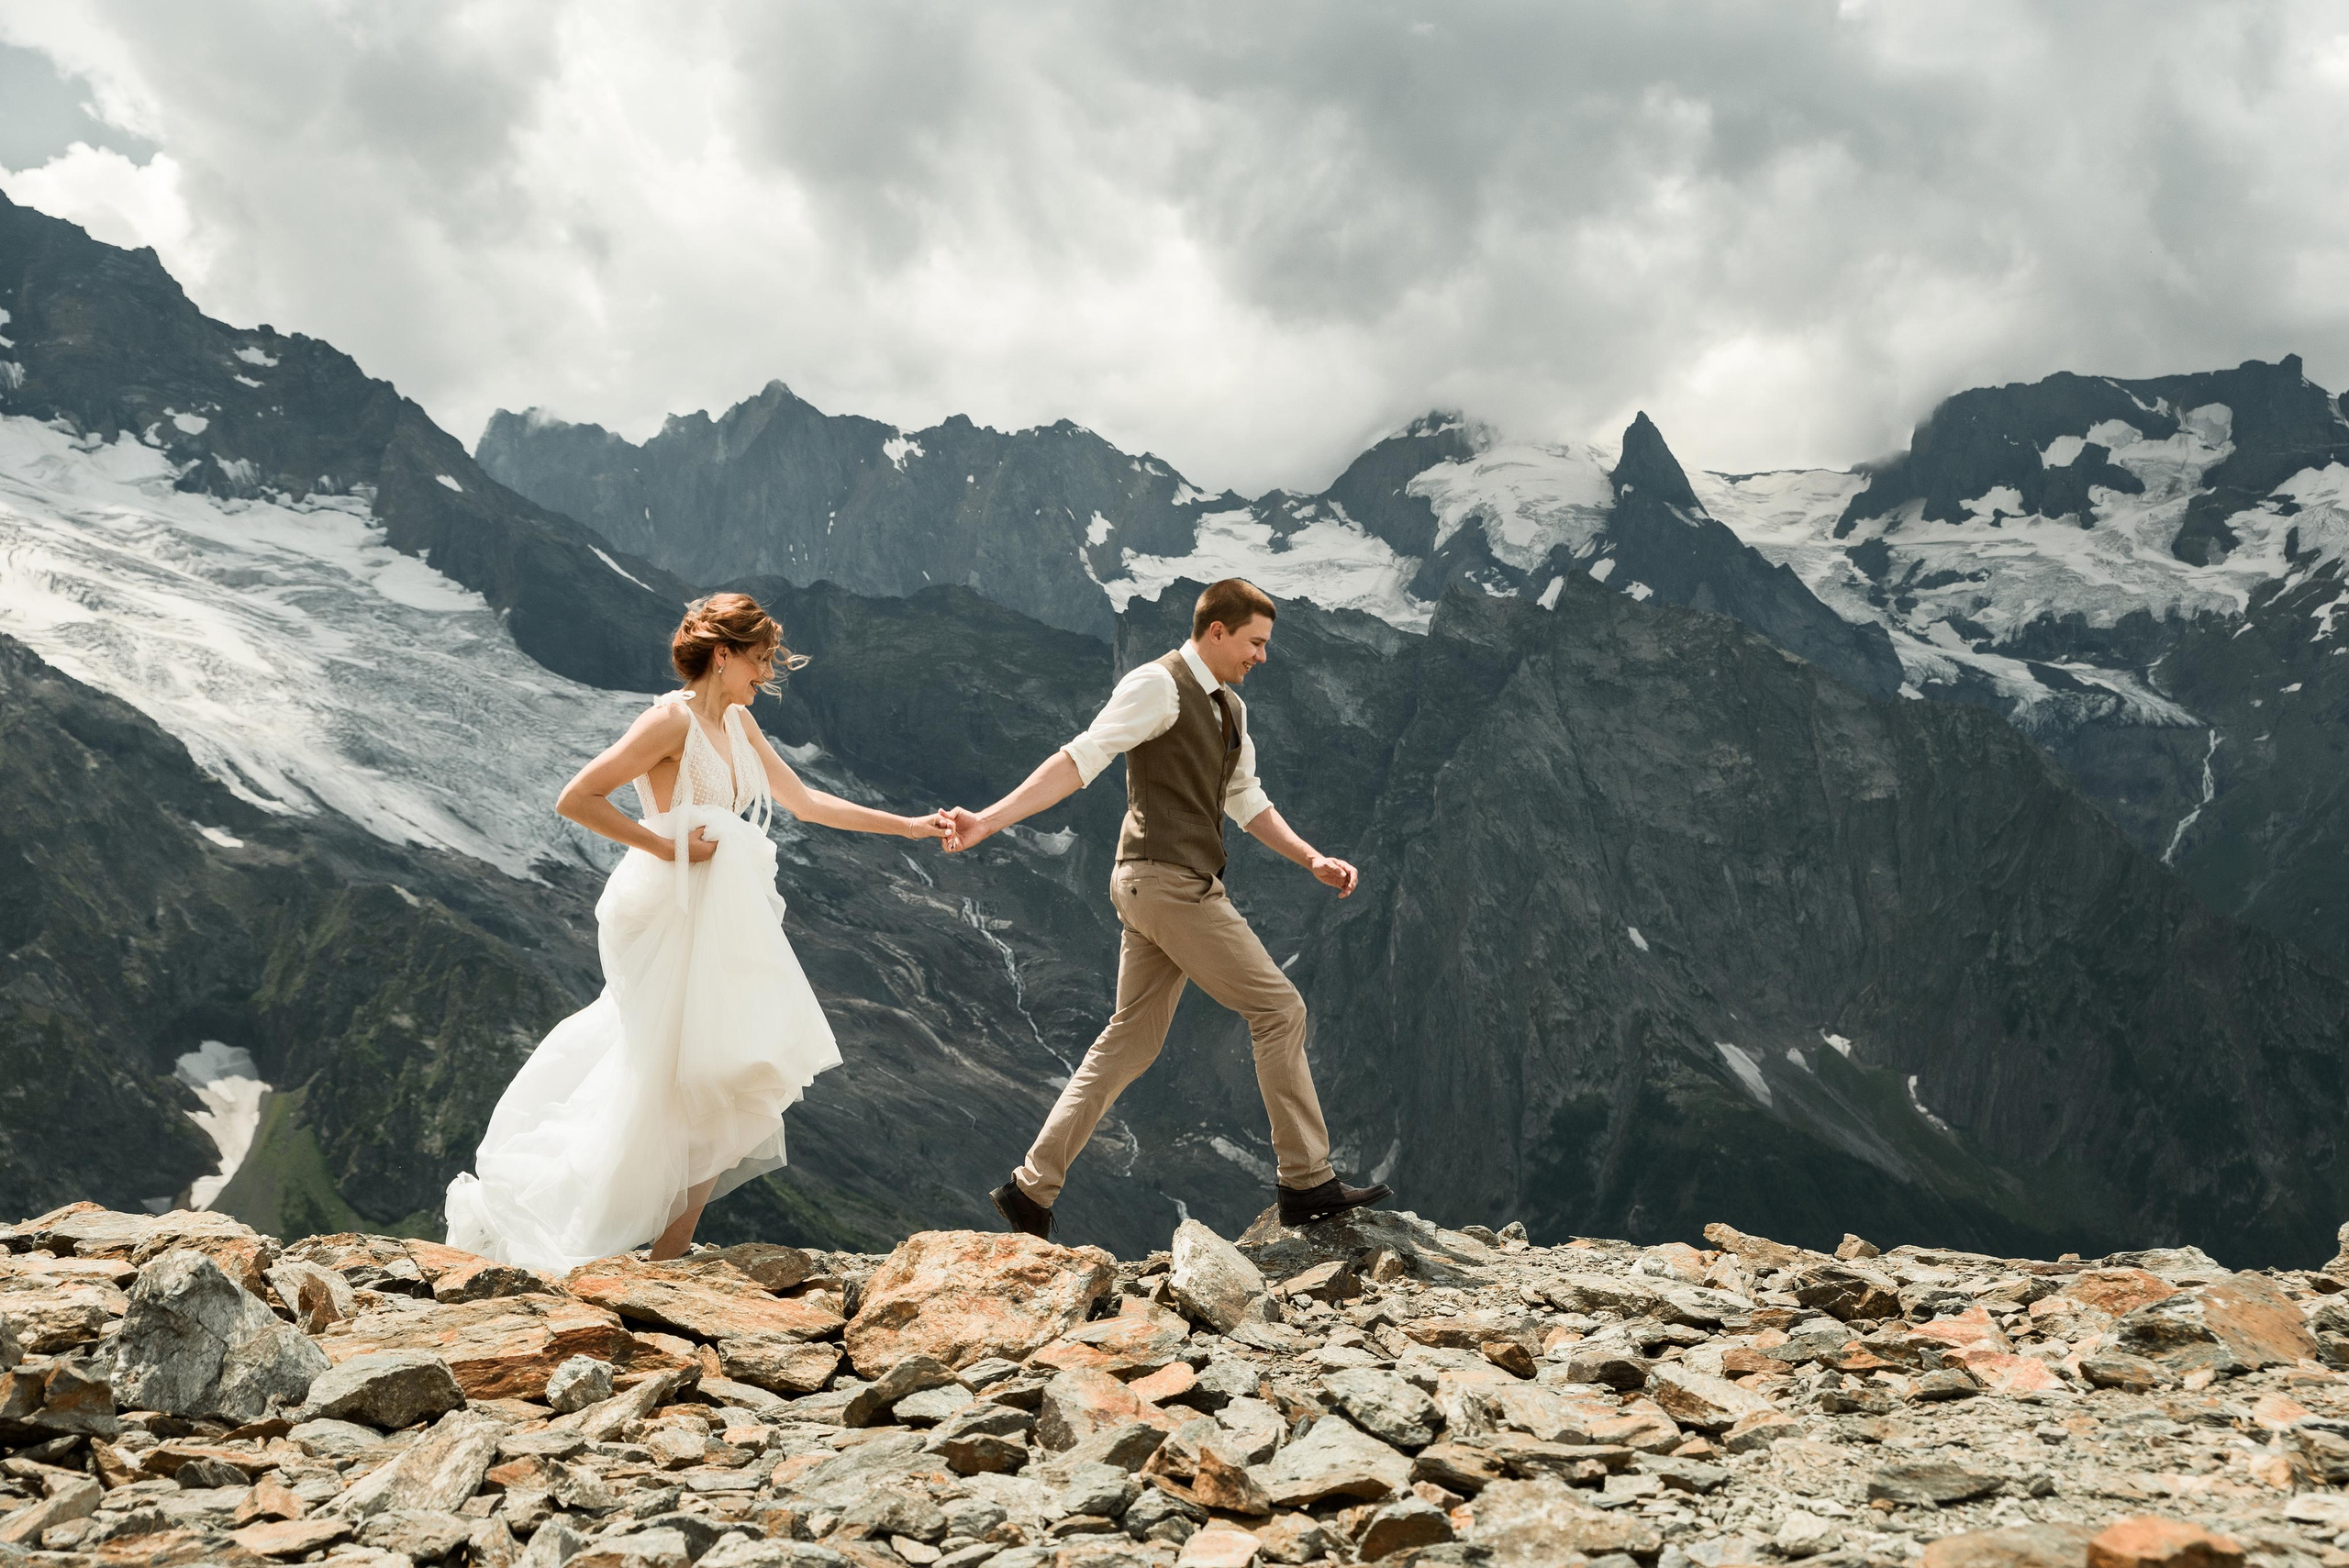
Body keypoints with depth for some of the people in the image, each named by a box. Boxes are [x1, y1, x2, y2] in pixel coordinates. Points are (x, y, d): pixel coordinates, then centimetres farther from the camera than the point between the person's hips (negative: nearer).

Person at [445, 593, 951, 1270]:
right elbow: (576, 800, -19)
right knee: (712, 1086, -6)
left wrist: (908, 826, 17)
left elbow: (805, 802, 19)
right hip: (676, 916, -9)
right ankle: (668, 1254, 5)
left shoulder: (737, 723, 12)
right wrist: (664, 845, -17)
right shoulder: (672, 719, -14)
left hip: (722, 916, 9)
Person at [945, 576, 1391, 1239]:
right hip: (1169, 880, -10)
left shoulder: (1229, 707, 19)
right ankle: (1307, 1183, 3)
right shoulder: (1158, 684, -11)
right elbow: (1080, 760, -19)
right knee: (1279, 1009, -5)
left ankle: (1030, 1189, 13)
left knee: (1130, 1041, 10)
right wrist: (990, 819, -28)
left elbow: (1248, 803, 25)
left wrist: (1314, 859, 13)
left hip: (1160, 887, 10)